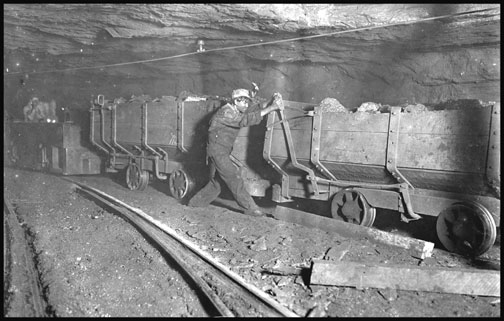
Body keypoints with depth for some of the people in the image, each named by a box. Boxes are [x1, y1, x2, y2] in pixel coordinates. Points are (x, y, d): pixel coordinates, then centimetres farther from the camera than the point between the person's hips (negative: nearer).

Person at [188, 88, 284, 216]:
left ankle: (193, 204, 27)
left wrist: (270, 103, -7)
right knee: (234, 179, -10)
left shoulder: (235, 112, 14)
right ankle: (250, 209, -7)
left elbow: (254, 113, 9)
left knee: (214, 184, 16)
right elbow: (246, 119, -29)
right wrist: (271, 108, -32)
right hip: (217, 151, -10)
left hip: (222, 153, 10)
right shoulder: (226, 112, -17)